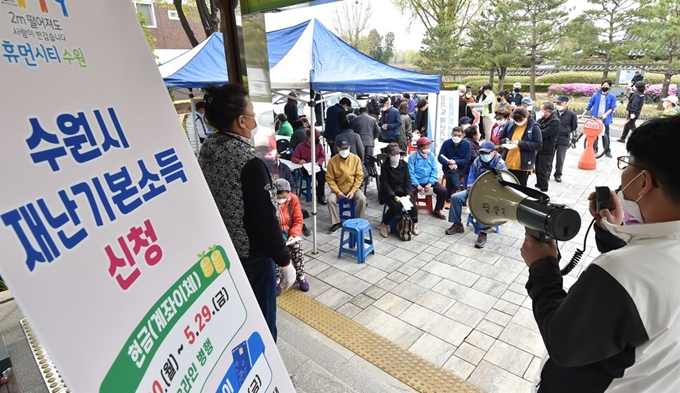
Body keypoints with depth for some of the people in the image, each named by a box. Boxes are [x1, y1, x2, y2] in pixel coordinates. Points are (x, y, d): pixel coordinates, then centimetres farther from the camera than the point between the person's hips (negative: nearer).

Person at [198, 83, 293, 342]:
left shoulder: (205, 151, -2)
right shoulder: (249, 163, -26)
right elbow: (265, 218, -22)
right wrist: (284, 260, -13)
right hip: (252, 255, -8)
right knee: (261, 319, 13)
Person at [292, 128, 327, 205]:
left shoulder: (319, 145, 10)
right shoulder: (301, 146, 0)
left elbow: (323, 156, 10)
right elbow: (293, 157, 0)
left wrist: (318, 162, -12)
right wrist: (299, 161, -23)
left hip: (317, 167, 3)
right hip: (306, 168, -3)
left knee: (323, 176, -31)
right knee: (321, 177, -30)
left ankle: (320, 196, -17)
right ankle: (321, 196, -16)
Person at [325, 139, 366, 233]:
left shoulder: (356, 159, -8)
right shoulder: (332, 161, -11)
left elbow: (359, 177, -6)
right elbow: (329, 179, -7)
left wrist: (353, 191, -15)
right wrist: (337, 191, -18)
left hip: (353, 188, 0)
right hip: (338, 189, 0)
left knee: (362, 198, -26)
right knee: (330, 200, -26)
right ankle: (336, 222, -8)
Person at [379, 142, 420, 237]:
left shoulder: (404, 164, 1)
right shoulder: (385, 166, -10)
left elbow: (408, 181, 1)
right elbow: (385, 184, -12)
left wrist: (408, 195, -14)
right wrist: (395, 197, -22)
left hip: (403, 191, 3)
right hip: (389, 193, -3)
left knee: (412, 205, -22)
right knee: (395, 207, -31)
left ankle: (415, 224, 6)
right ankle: (383, 225, -6)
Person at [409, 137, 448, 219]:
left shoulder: (431, 156, 3)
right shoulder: (413, 156, -7)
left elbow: (435, 171, 0)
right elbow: (411, 172, -10)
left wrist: (430, 183, -14)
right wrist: (417, 185, -20)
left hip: (430, 181, 3)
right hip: (416, 182, -3)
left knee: (443, 191, -13)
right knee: (408, 192, -30)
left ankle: (437, 210, 10)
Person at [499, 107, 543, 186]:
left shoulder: (534, 127, -7)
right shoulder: (511, 124, 4)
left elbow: (538, 145, -13)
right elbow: (501, 138, 15)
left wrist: (520, 143, -20)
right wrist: (505, 141, -8)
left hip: (523, 165, -4)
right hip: (508, 163, 4)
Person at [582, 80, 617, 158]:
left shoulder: (612, 97, -1)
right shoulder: (596, 95, 1)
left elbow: (612, 108, -5)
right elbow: (589, 105, 7)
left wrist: (605, 114, -20)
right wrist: (583, 114, 7)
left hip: (605, 119, -1)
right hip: (595, 118, 1)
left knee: (606, 135, 6)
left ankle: (607, 151, 15)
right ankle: (594, 149, 22)